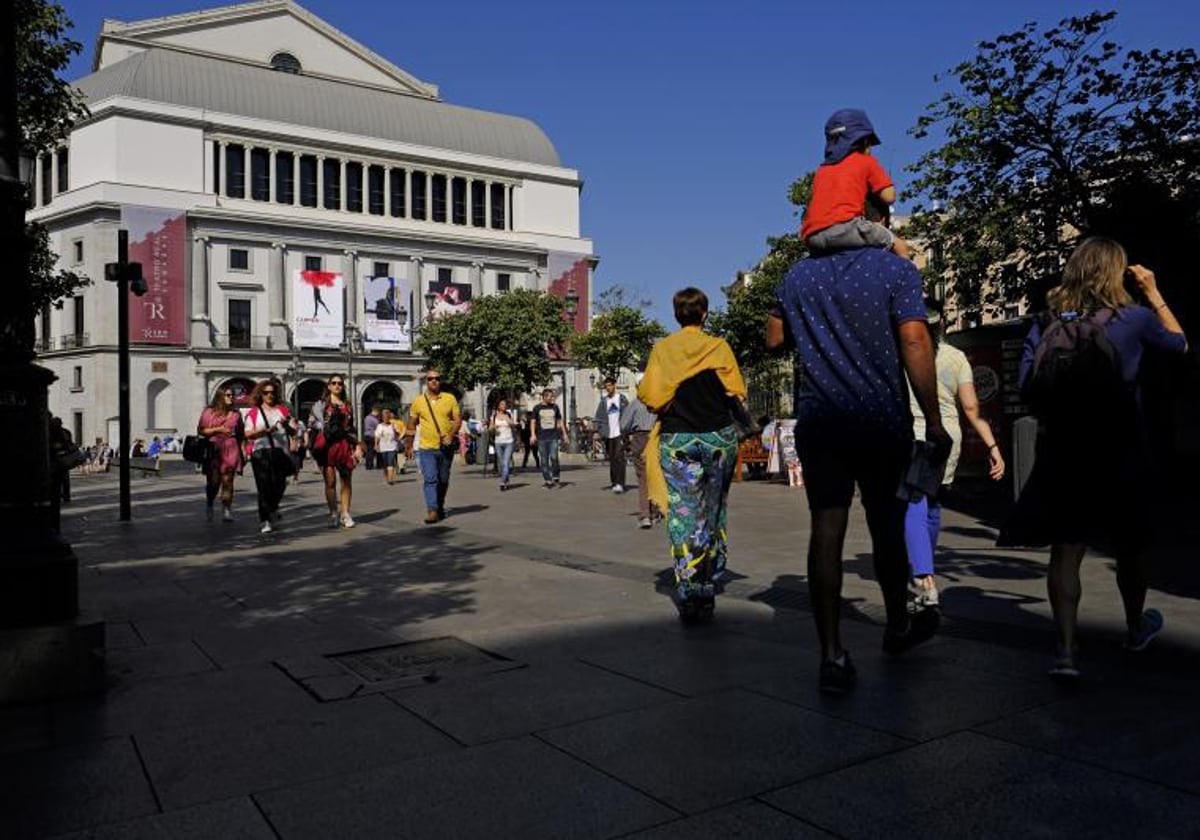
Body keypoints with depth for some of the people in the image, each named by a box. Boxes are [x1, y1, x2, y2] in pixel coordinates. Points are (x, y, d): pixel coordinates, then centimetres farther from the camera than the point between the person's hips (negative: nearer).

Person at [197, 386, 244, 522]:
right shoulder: (209, 412, 5)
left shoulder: (236, 414, 14)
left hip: (231, 451, 2)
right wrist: (218, 429, -12)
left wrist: (241, 452, 14)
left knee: (228, 481, -6)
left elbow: (241, 434, 21)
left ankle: (226, 510, -6)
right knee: (213, 481, 0)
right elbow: (201, 430, 0)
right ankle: (209, 505, 28)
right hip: (214, 451, -2)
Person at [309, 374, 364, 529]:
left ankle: (345, 513, 10)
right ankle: (333, 514, 4)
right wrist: (314, 446, -9)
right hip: (327, 445, -3)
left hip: (345, 445, 3)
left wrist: (357, 446, 10)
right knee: (330, 481, -5)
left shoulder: (348, 406, 16)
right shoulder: (321, 404, 5)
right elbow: (311, 425, 0)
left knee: (347, 481, 2)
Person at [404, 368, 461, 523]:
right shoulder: (418, 401, 2)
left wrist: (451, 436, -14)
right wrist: (408, 446, 8)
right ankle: (432, 511, -17)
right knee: (430, 479, -14)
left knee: (443, 480, 13)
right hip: (426, 448, -1)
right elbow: (412, 426, 9)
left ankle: (440, 507, 30)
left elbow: (458, 419, 1)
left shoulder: (450, 398, 1)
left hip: (446, 447, 1)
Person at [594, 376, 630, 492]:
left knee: (619, 458, -12)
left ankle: (620, 484, -17)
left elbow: (627, 415, 1)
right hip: (608, 434, 4)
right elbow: (599, 418, 11)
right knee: (612, 459, 8)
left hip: (619, 433, -3)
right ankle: (614, 482, 17)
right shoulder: (603, 401, 12)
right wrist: (598, 431, -1)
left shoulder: (622, 399, 4)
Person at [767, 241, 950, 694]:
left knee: (827, 531, 0)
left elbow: (774, 338, 16)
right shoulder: (895, 270, -4)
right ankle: (898, 626, 35)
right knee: (886, 526, 14)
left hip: (818, 423, 2)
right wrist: (934, 423, -11)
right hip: (883, 421, -2)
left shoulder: (797, 275, 7)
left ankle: (832, 655, -2)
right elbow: (915, 343, -13)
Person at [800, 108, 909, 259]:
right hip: (844, 226, -5)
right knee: (900, 246, 8)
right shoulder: (866, 162, 14)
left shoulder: (821, 170, 27)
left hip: (812, 238, 5)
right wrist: (869, 193, 30)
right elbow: (889, 196, 10)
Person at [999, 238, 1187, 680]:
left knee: (1066, 549, 2)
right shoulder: (1133, 318, -6)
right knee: (1129, 545, 19)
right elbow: (1179, 342, 14)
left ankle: (1067, 648, -8)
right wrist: (1153, 293, 19)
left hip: (1062, 450, 1)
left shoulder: (1046, 322, -1)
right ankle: (1136, 628, 40)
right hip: (1121, 452, -1)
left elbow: (1025, 384, 0)